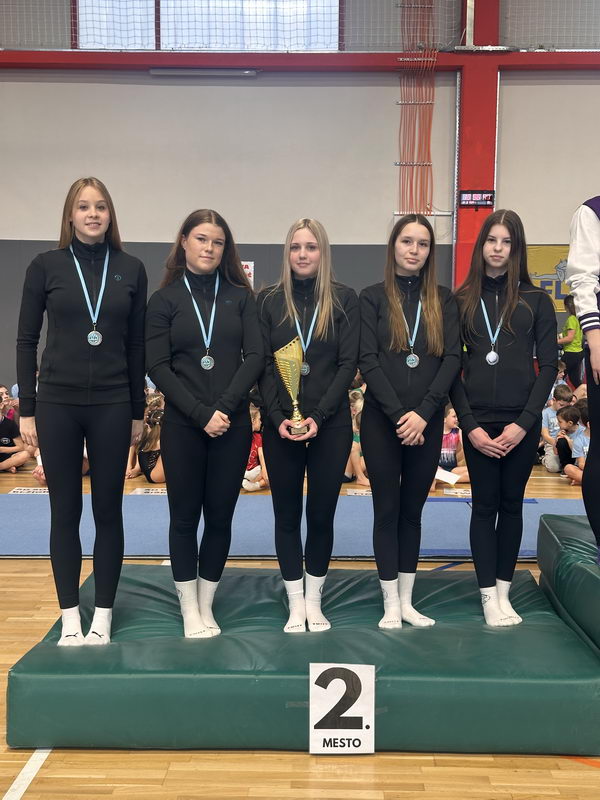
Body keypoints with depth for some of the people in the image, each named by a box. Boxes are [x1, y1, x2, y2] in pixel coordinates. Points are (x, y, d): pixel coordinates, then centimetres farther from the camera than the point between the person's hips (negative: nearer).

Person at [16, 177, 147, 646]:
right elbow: (27, 340, 3)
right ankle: (70, 616, 20)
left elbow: (137, 344, 6)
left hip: (112, 405, 1)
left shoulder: (131, 269, 3)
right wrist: (27, 409, -1)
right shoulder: (46, 266, 1)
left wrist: (139, 410, 6)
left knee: (108, 510, 7)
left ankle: (104, 615, 20)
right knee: (65, 512, 7)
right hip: (57, 405, 0)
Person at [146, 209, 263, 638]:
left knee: (220, 516, 7)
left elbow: (255, 356, -2)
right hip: (183, 425, -1)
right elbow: (158, 367, -4)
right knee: (185, 516, 6)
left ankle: (206, 607, 21)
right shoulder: (165, 299, 3)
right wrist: (201, 414, -14)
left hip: (233, 424, 1)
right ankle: (189, 611, 19)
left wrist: (224, 408, -14)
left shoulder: (240, 297, 7)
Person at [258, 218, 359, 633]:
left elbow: (348, 363, -3)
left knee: (322, 513, 7)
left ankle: (314, 600, 22)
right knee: (287, 514, 7)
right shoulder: (269, 300, 4)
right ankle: (295, 603, 19)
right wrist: (280, 418, -12)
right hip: (280, 424, 1)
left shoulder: (345, 299, 2)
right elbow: (262, 365, 0)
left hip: (331, 424, -1)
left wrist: (319, 416, -13)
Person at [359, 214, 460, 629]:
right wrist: (398, 414, -15)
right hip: (381, 419, -2)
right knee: (388, 509, 4)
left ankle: (407, 601, 21)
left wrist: (423, 412, -13)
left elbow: (452, 358, -2)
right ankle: (391, 604, 14)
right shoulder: (373, 297, 1)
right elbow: (368, 360, -7)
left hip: (428, 421, 2)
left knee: (413, 509, 10)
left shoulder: (444, 299, 7)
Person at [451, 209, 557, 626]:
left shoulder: (536, 300, 4)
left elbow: (548, 365, 1)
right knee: (485, 504, 5)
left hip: (522, 422, 0)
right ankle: (488, 594, 14)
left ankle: (503, 591, 20)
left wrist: (524, 422, -9)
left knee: (511, 503, 9)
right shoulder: (462, 301, 4)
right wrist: (470, 425, -7)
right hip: (478, 421, 0)